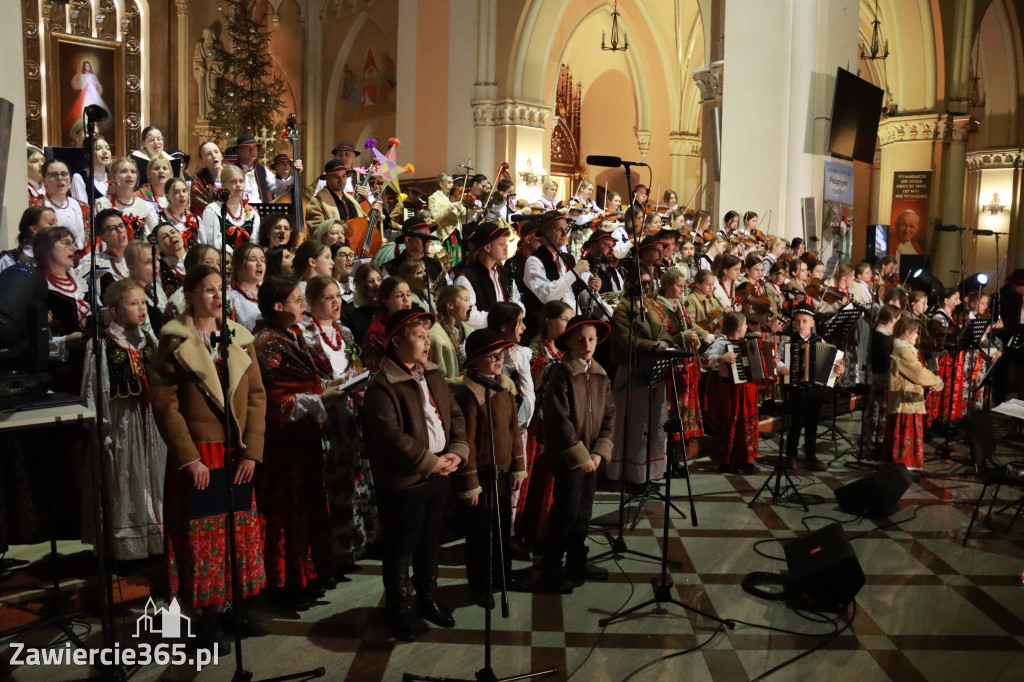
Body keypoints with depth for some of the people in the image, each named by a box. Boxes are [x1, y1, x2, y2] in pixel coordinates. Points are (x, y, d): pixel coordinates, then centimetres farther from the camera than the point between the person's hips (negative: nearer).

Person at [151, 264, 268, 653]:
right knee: (202, 535, 3)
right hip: (197, 455, -4)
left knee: (240, 531, 9)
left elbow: (257, 396, 5)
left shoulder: (240, 339, 8)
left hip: (237, 454, 4)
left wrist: (252, 452, -4)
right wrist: (189, 458, -15)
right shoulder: (174, 341, -3)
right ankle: (208, 620, 14)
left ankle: (234, 607, 23)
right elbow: (164, 403, -9)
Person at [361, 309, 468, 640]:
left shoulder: (433, 375, 10)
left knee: (430, 540, 20)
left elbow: (455, 415, 10)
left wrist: (457, 451, -6)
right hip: (403, 480, -7)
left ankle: (428, 597, 37)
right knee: (400, 547, 7)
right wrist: (429, 462, -19)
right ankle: (399, 607, 24)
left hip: (439, 474, 7)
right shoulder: (382, 385, -17)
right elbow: (391, 436, -24)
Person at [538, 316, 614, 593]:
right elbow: (560, 421, -18)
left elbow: (609, 415, 7)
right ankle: (551, 570, 10)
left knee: (583, 512, 15)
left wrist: (600, 451, -4)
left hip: (590, 456, 7)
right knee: (566, 513, -3)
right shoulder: (561, 375, -14)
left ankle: (577, 562, 30)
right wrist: (579, 455, -15)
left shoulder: (600, 375, 7)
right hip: (568, 456, -7)